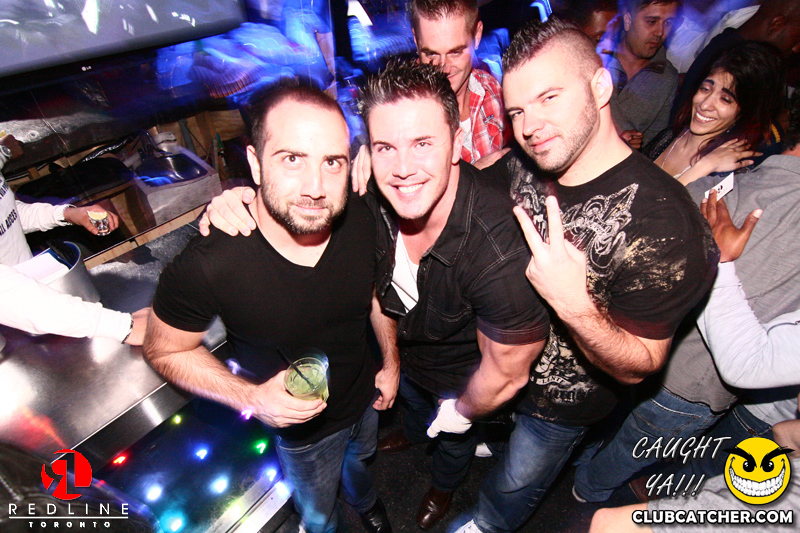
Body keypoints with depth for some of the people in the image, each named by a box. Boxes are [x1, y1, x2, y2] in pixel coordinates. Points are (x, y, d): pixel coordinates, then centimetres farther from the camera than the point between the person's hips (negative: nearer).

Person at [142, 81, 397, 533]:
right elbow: (165, 349, -18)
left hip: (365, 395, 4)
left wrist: (392, 361, 1)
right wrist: (250, 397, -31)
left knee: (360, 457, 38)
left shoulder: (361, 218, -26)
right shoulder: (207, 264, -38)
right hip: (301, 429, -3)